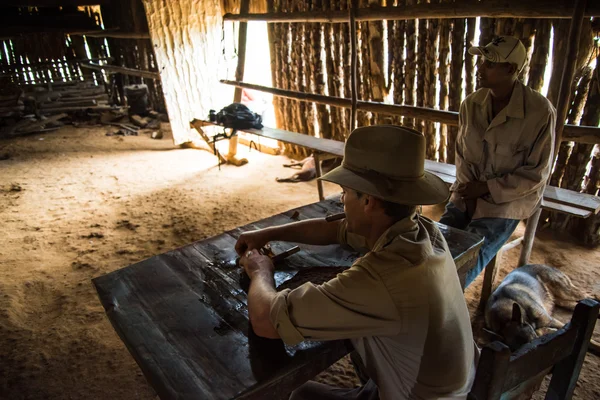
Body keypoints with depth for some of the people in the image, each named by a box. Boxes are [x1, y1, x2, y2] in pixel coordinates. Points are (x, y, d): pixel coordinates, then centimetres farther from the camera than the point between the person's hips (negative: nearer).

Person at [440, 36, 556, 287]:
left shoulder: (540, 112, -16)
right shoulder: (471, 104, -2)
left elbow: (537, 174, -12)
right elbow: (462, 154, 6)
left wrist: (487, 188, -16)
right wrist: (468, 192, -7)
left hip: (506, 202, -4)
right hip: (467, 195, 5)